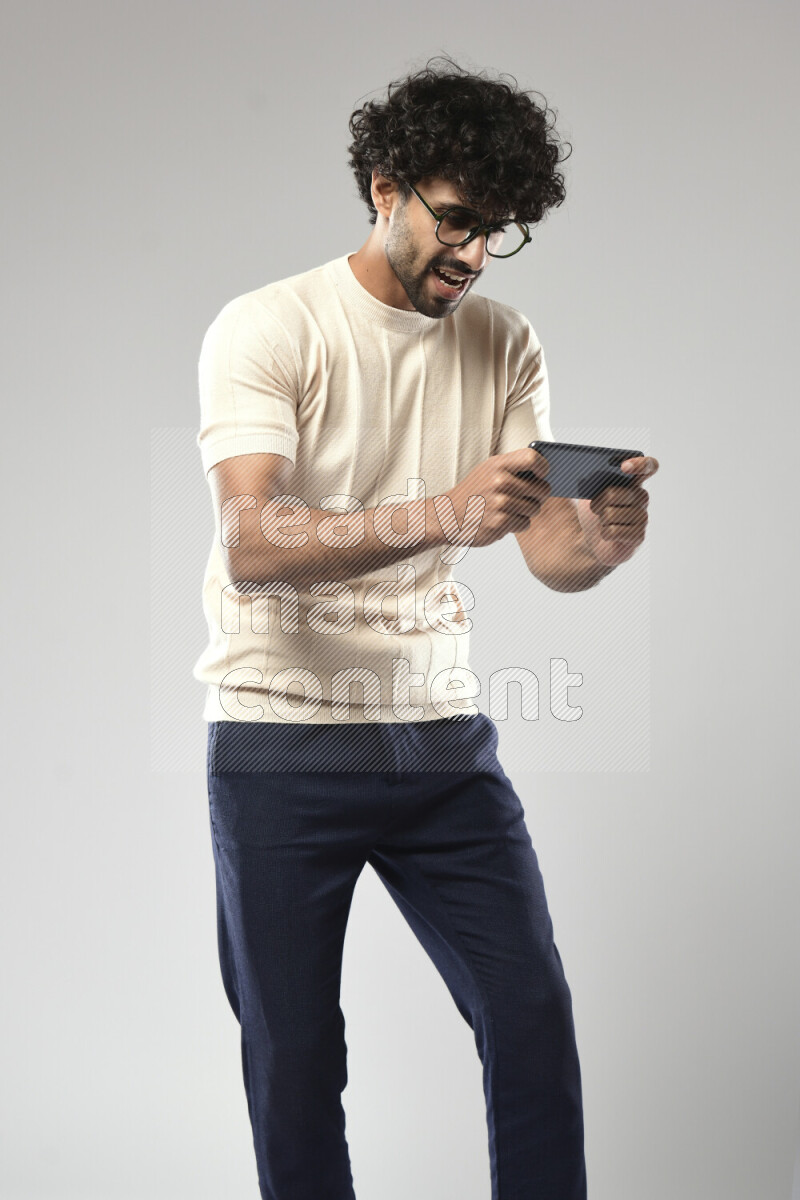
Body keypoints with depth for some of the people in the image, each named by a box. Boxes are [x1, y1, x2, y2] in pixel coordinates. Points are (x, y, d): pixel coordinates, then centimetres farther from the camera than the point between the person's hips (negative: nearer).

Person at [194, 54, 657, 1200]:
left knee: (533, 1010, 1)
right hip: (282, 739, -4)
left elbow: (550, 549, 1)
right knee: (294, 1051, 4)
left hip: (441, 731, 4)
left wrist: (605, 537, -24)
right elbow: (250, 544, -23)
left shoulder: (504, 344, 6)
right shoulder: (267, 328, -9)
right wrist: (441, 515, -37)